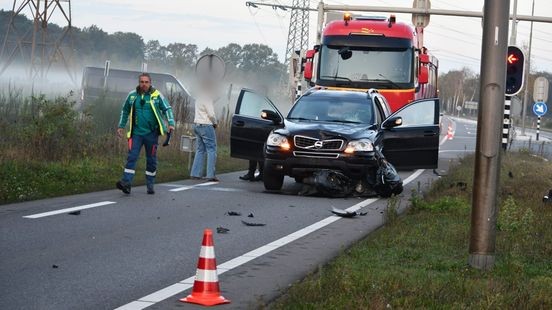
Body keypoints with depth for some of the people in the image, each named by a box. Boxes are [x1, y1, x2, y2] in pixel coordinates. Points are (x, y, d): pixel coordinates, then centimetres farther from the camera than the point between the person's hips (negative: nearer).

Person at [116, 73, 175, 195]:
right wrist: (121, 126, 18)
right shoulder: (132, 95, 4)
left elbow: (167, 109, 2)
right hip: (136, 133, 1)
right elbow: (125, 111, 18)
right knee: (131, 157, -11)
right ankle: (126, 182, -17)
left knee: (151, 160, 8)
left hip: (151, 133, -1)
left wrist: (171, 123, -11)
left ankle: (150, 185, 19)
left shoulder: (157, 95, -2)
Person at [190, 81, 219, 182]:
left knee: (200, 150, 12)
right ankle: (211, 175, -8)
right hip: (206, 126, -9)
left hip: (197, 125, 9)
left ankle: (195, 173, 9)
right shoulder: (207, 99, -14)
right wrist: (215, 123, -1)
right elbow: (211, 114, -17)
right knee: (211, 150, -4)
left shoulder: (199, 98, 15)